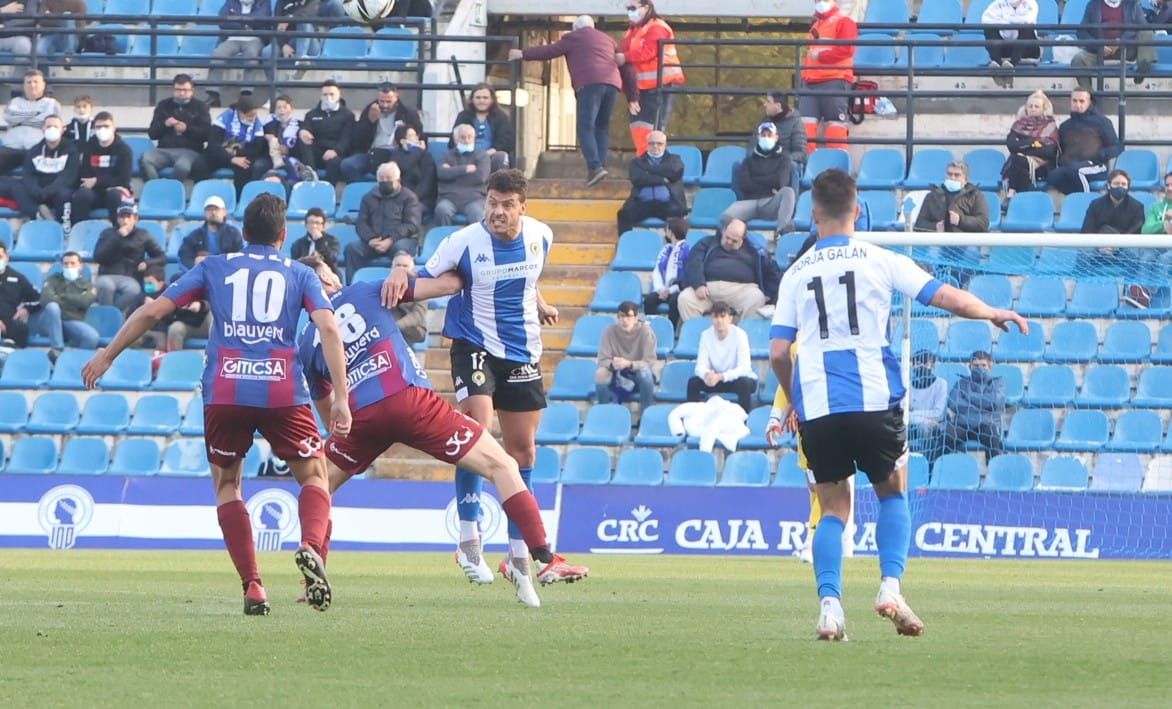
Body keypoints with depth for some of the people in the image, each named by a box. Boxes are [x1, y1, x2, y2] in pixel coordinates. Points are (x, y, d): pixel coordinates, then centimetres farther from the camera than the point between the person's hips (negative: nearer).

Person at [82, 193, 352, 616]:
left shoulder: (214, 268, 16)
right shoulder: (299, 275, 14)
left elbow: (152, 311, 11)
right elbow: (328, 328, -1)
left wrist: (107, 356, 22)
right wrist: (341, 398, -4)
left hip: (224, 392, 0)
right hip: (283, 391, 0)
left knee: (227, 485, 16)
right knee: (314, 477, 14)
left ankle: (252, 586, 0)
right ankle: (311, 546, -18)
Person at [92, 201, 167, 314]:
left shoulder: (143, 236, 12)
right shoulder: (108, 234, 12)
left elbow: (162, 258, 12)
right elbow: (98, 257, -3)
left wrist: (147, 263, -11)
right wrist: (117, 237, -8)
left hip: (130, 278, 0)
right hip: (108, 276, 0)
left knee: (134, 289, -38)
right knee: (106, 286, -39)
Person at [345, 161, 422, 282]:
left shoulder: (408, 197, 7)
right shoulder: (370, 197, 20)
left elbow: (411, 225, -5)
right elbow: (361, 223, 11)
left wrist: (391, 240, -20)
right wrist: (370, 239, -12)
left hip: (401, 239, -3)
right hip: (374, 241, 3)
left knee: (400, 247, -39)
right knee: (352, 248, -25)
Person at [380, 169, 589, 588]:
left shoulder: (540, 237, -1)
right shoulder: (465, 242, -15)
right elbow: (423, 280, -14)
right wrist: (400, 274, -33)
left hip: (523, 353, 5)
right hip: (475, 345, -5)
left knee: (522, 450, 10)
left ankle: (519, 557, 20)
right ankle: (469, 541, -15)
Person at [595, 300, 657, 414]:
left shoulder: (646, 331, -17)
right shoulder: (610, 331, -12)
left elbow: (650, 362, -21)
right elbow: (603, 360, -13)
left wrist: (629, 364, -40)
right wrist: (612, 365, -39)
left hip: (639, 379, -1)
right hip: (617, 378, 1)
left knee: (645, 372, -36)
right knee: (600, 373, -31)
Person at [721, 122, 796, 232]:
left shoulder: (783, 159, 18)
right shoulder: (749, 160, 22)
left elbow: (780, 182, -1)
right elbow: (744, 185, 5)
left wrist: (756, 180, 6)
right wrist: (769, 187, 1)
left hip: (771, 203, -1)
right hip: (750, 201, 1)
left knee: (788, 192, -38)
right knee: (726, 217, -34)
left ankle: (782, 229, -56)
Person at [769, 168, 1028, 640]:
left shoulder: (795, 275, 8)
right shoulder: (879, 261, 2)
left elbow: (778, 353, 5)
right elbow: (946, 297, 0)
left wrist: (794, 404, 21)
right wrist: (994, 314, 18)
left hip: (816, 407, 1)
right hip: (874, 400, -1)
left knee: (833, 509, 10)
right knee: (892, 494, 18)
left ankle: (829, 603, -7)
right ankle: (891, 587, -1)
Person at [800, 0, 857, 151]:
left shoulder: (843, 21, 0)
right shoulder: (816, 25, 25)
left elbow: (846, 49, -13)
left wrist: (820, 56, -11)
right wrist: (804, 75, 19)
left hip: (834, 82, -8)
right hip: (811, 82, 8)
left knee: (834, 125, -8)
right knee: (805, 123, -1)